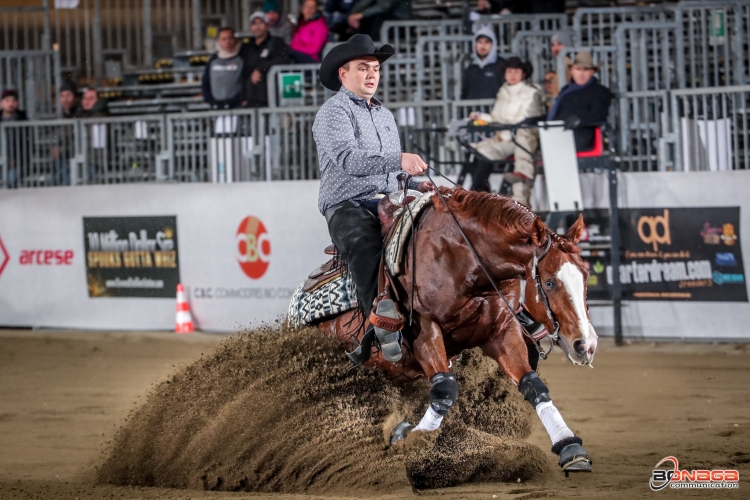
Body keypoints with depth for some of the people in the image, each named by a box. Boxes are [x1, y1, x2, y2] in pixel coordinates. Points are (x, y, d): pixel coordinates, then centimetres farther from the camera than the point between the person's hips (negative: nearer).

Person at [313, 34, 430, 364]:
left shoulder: (385, 116, 26)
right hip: (346, 205, -7)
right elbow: (348, 159, -20)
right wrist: (398, 160, -32)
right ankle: (380, 321, -54)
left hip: (388, 204, 7)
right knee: (364, 241, -38)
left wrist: (416, 185, 12)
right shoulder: (333, 112, -1)